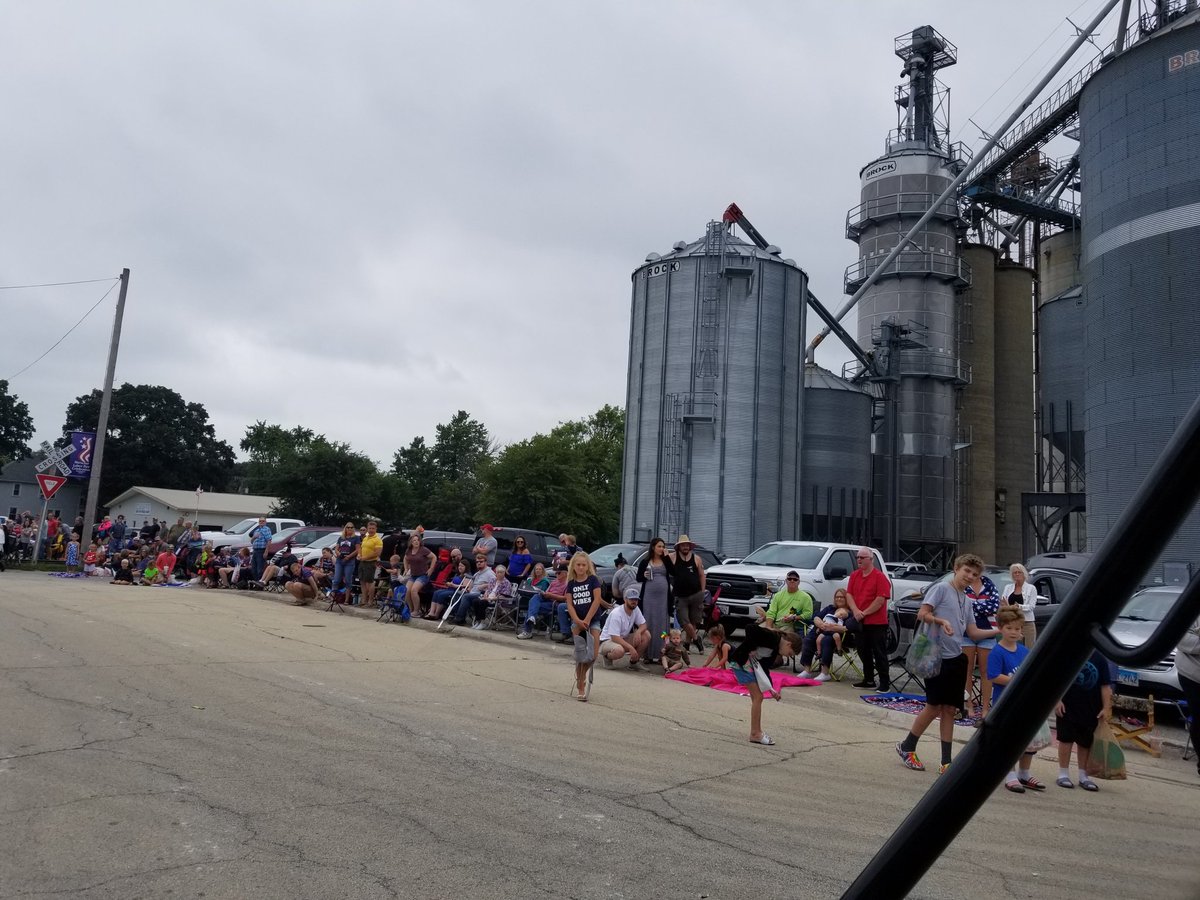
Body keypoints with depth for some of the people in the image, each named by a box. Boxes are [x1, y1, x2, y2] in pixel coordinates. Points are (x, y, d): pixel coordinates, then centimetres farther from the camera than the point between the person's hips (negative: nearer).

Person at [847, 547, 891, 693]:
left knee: (879, 653, -2)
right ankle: (868, 680, 25)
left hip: (877, 622, -7)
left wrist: (865, 613, -17)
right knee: (864, 652, 13)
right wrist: (856, 611, -12)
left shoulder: (879, 576, -11)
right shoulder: (854, 575, 9)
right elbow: (849, 594, 5)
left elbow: (881, 599, -17)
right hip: (860, 621, 7)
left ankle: (885, 683, 4)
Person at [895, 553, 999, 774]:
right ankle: (907, 747, 15)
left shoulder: (966, 601, 17)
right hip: (937, 657, -7)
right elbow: (922, 614, -13)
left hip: (957, 659, 7)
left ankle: (946, 762, 12)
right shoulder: (941, 589, -5)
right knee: (934, 706, -2)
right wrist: (941, 621, -29)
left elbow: (973, 632, 14)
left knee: (949, 709, 8)